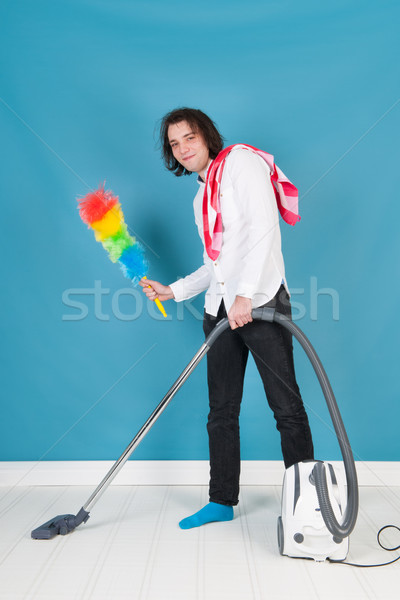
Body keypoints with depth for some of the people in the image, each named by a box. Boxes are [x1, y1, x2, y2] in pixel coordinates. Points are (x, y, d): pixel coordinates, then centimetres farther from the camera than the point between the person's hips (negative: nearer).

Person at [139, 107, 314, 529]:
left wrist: (245, 295, -21)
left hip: (261, 301, -8)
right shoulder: (201, 197, 22)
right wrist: (173, 291, 14)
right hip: (220, 309, 8)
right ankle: (222, 501, 21)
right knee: (221, 410, 10)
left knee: (286, 406, -2)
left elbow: (264, 227, -15)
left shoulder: (241, 161, 0)